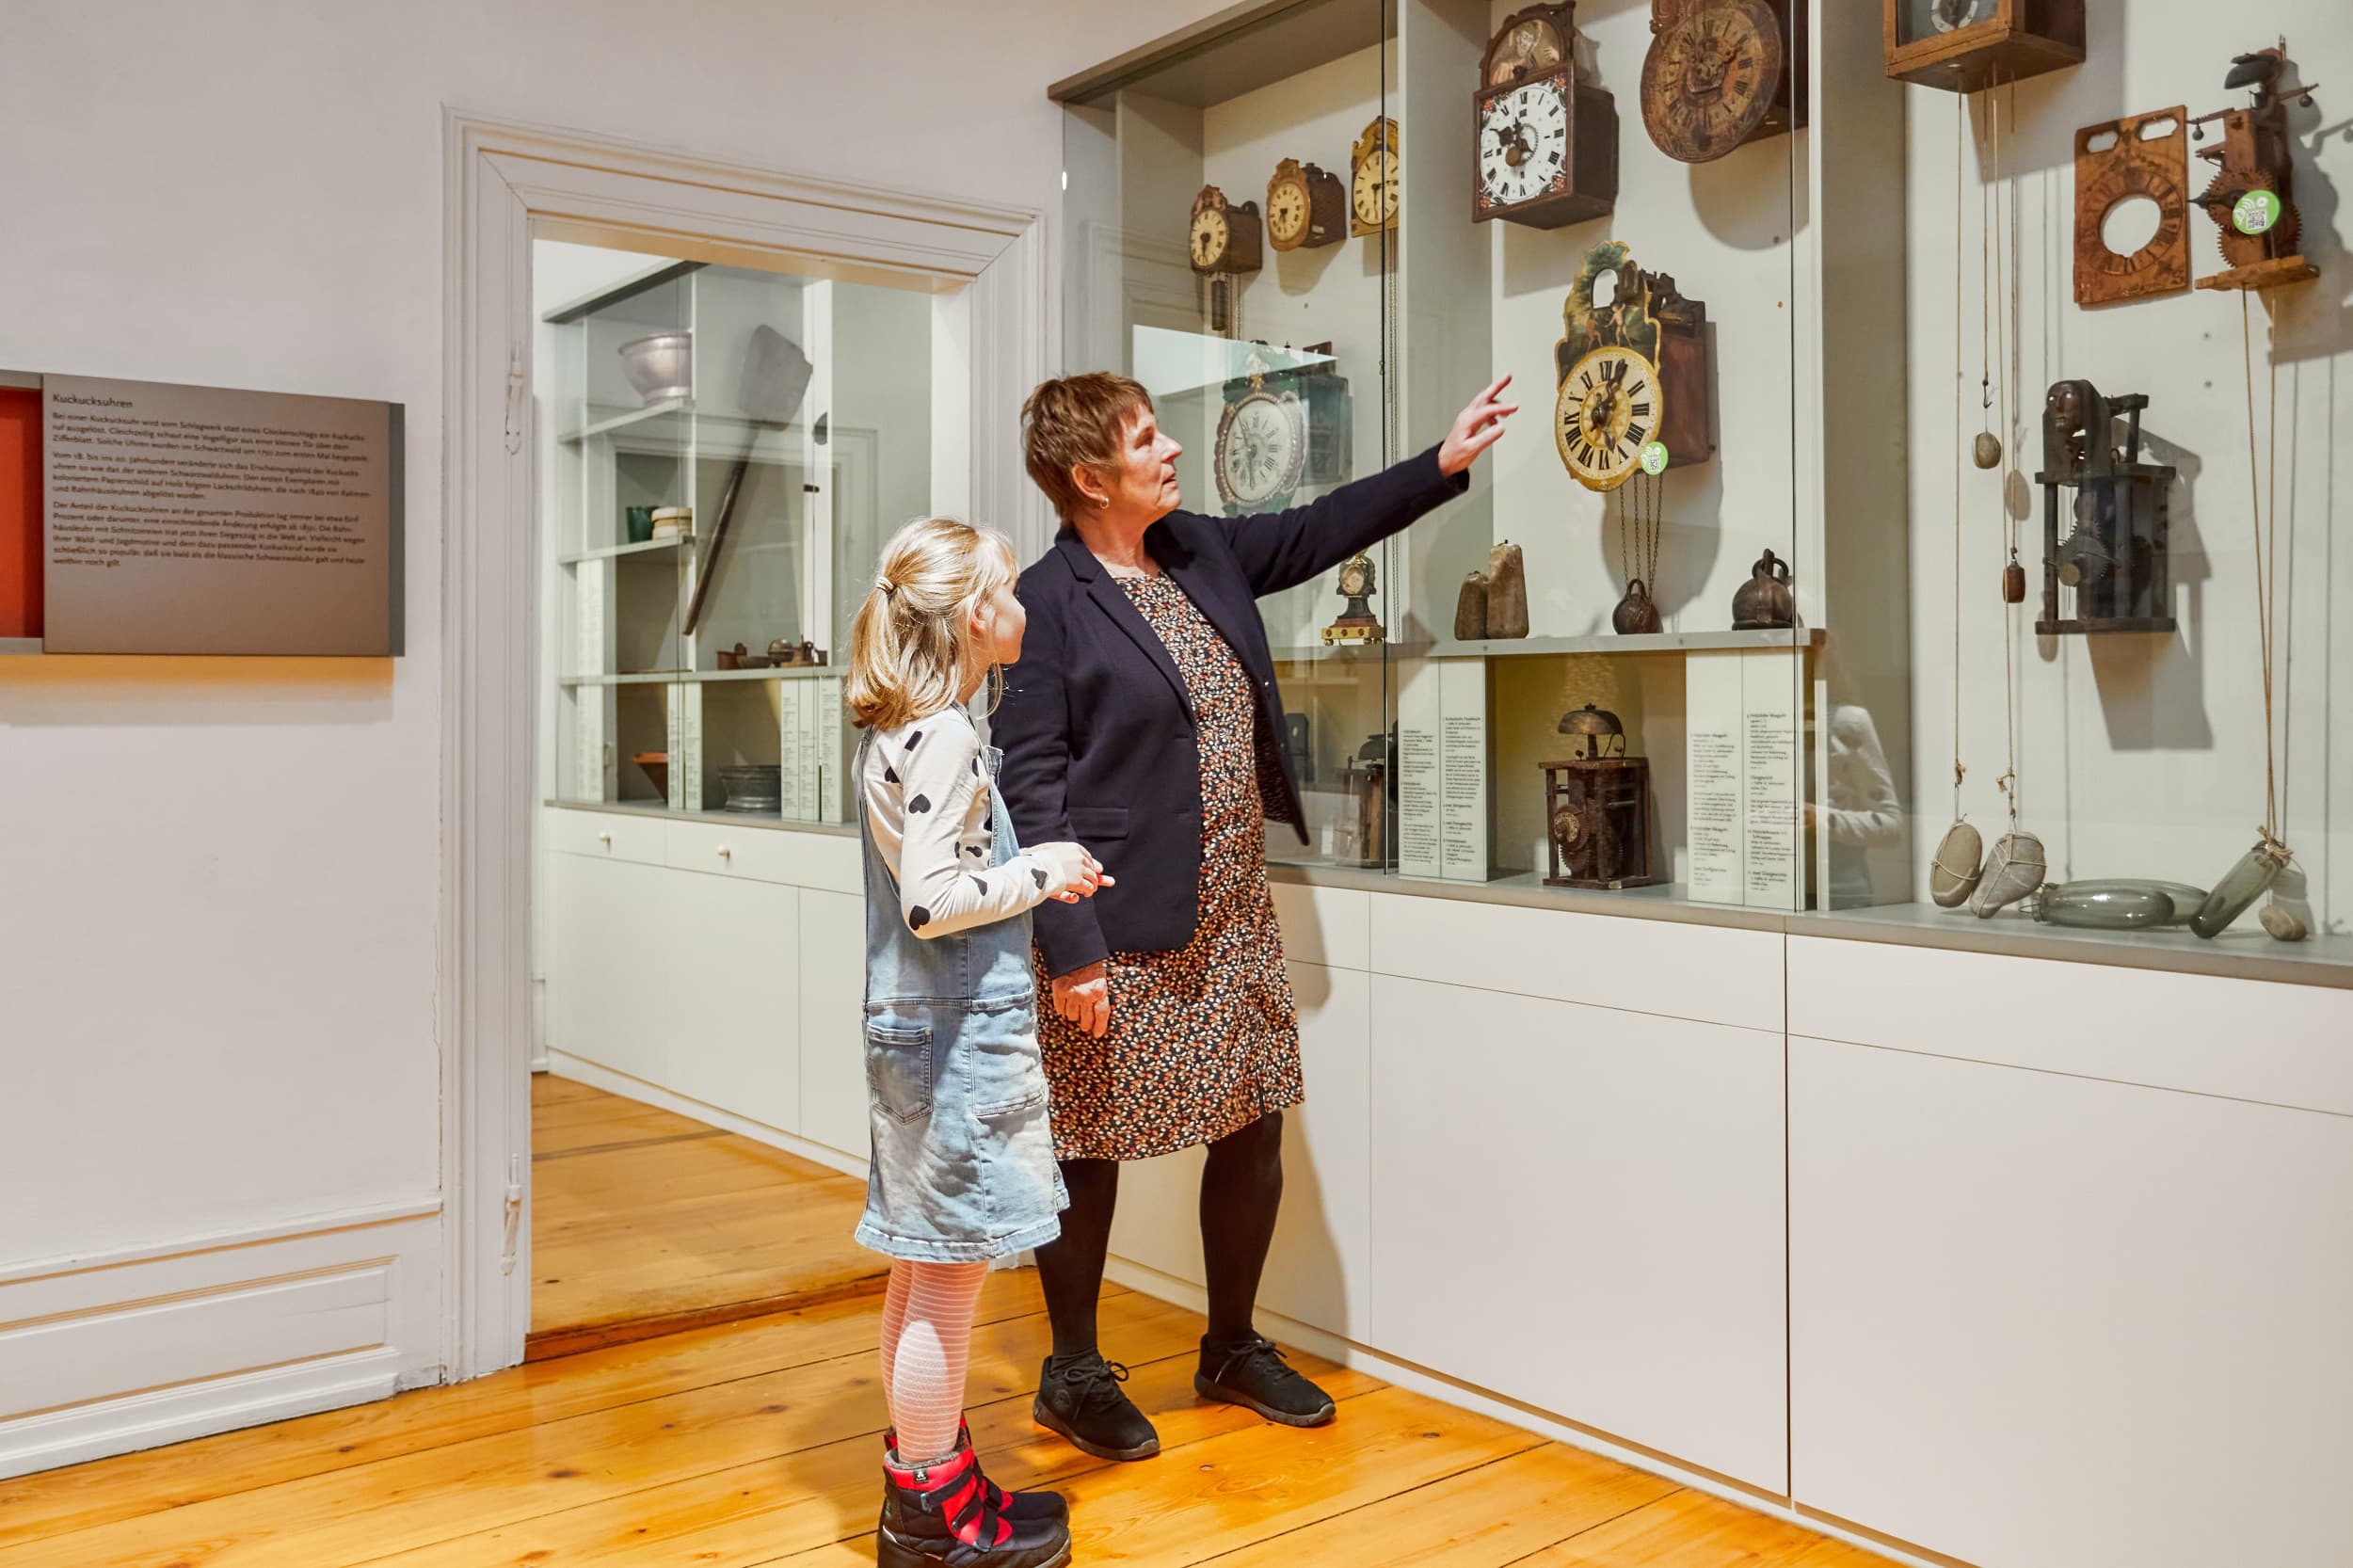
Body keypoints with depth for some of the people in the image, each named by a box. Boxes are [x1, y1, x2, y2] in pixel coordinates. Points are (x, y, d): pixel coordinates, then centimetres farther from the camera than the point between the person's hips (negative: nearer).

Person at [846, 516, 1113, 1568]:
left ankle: (923, 1481, 31)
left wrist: (1035, 871, 12)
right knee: (947, 1280, 2)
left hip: (914, 1030, 10)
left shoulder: (890, 734, 11)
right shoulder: (943, 739, -19)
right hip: (958, 1038, -10)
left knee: (922, 1274, 18)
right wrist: (1042, 873, -13)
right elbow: (931, 901, -25)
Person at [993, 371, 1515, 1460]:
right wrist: (1071, 949, -18)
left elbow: (1321, 530, 23)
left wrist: (1446, 462, 17)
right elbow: (1030, 783, -14)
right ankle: (1073, 1373, 26)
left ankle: (1233, 1349, 33)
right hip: (1120, 931, -7)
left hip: (1234, 915, 8)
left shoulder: (1204, 553, 10)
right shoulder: (1048, 601, -12)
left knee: (1254, 1126, 13)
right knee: (1091, 1147, 5)